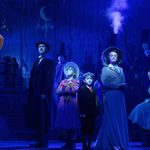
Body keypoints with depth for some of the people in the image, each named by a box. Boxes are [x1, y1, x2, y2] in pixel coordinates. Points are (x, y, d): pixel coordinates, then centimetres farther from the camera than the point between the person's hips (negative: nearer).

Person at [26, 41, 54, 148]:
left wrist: (44, 93, -17)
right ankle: (39, 141, 8)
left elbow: (49, 79, -9)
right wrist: (31, 93, 9)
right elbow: (33, 79, 17)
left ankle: (44, 142, -1)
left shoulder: (49, 62, 0)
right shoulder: (36, 62, 20)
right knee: (36, 118, 4)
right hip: (34, 95, 7)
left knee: (43, 119, -6)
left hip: (43, 95, -7)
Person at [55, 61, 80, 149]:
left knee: (72, 124, -4)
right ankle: (68, 142, 12)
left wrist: (64, 89, -7)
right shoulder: (63, 81, 15)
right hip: (63, 104, 4)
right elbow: (58, 91, 3)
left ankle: (72, 143, 2)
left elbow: (75, 90, -13)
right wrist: (68, 89, -9)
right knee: (65, 123, 4)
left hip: (72, 104, -4)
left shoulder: (76, 81, 3)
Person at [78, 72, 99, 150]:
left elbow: (95, 102, 11)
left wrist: (95, 112, 2)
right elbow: (80, 102, -8)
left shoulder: (93, 90, 15)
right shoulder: (82, 89, 0)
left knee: (91, 130, 6)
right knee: (85, 130, -1)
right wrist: (82, 112, -15)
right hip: (85, 114, -5)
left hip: (92, 114, 5)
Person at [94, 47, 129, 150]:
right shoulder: (105, 69, 3)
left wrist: (123, 85, -10)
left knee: (121, 119, 2)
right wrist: (118, 85, -10)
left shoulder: (120, 69, 17)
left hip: (120, 96, 5)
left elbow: (124, 84, 12)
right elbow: (105, 83, -9)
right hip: (110, 96, -5)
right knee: (111, 119, -5)